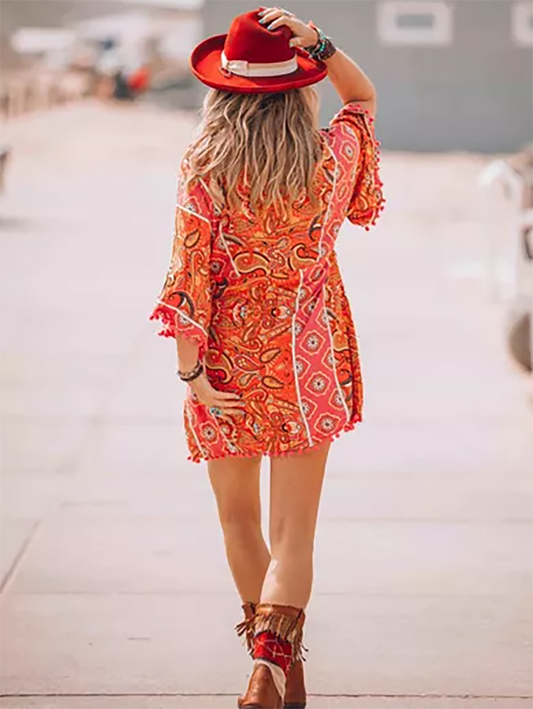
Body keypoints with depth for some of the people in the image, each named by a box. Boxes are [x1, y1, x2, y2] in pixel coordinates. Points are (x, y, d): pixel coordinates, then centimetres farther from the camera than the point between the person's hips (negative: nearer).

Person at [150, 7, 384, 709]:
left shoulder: (204, 167, -12)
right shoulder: (332, 157, -6)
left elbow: (191, 273, -14)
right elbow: (365, 98, 14)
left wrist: (192, 371, -8)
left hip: (231, 362, -1)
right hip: (308, 359, 1)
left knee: (239, 521, 19)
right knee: (294, 533, 3)